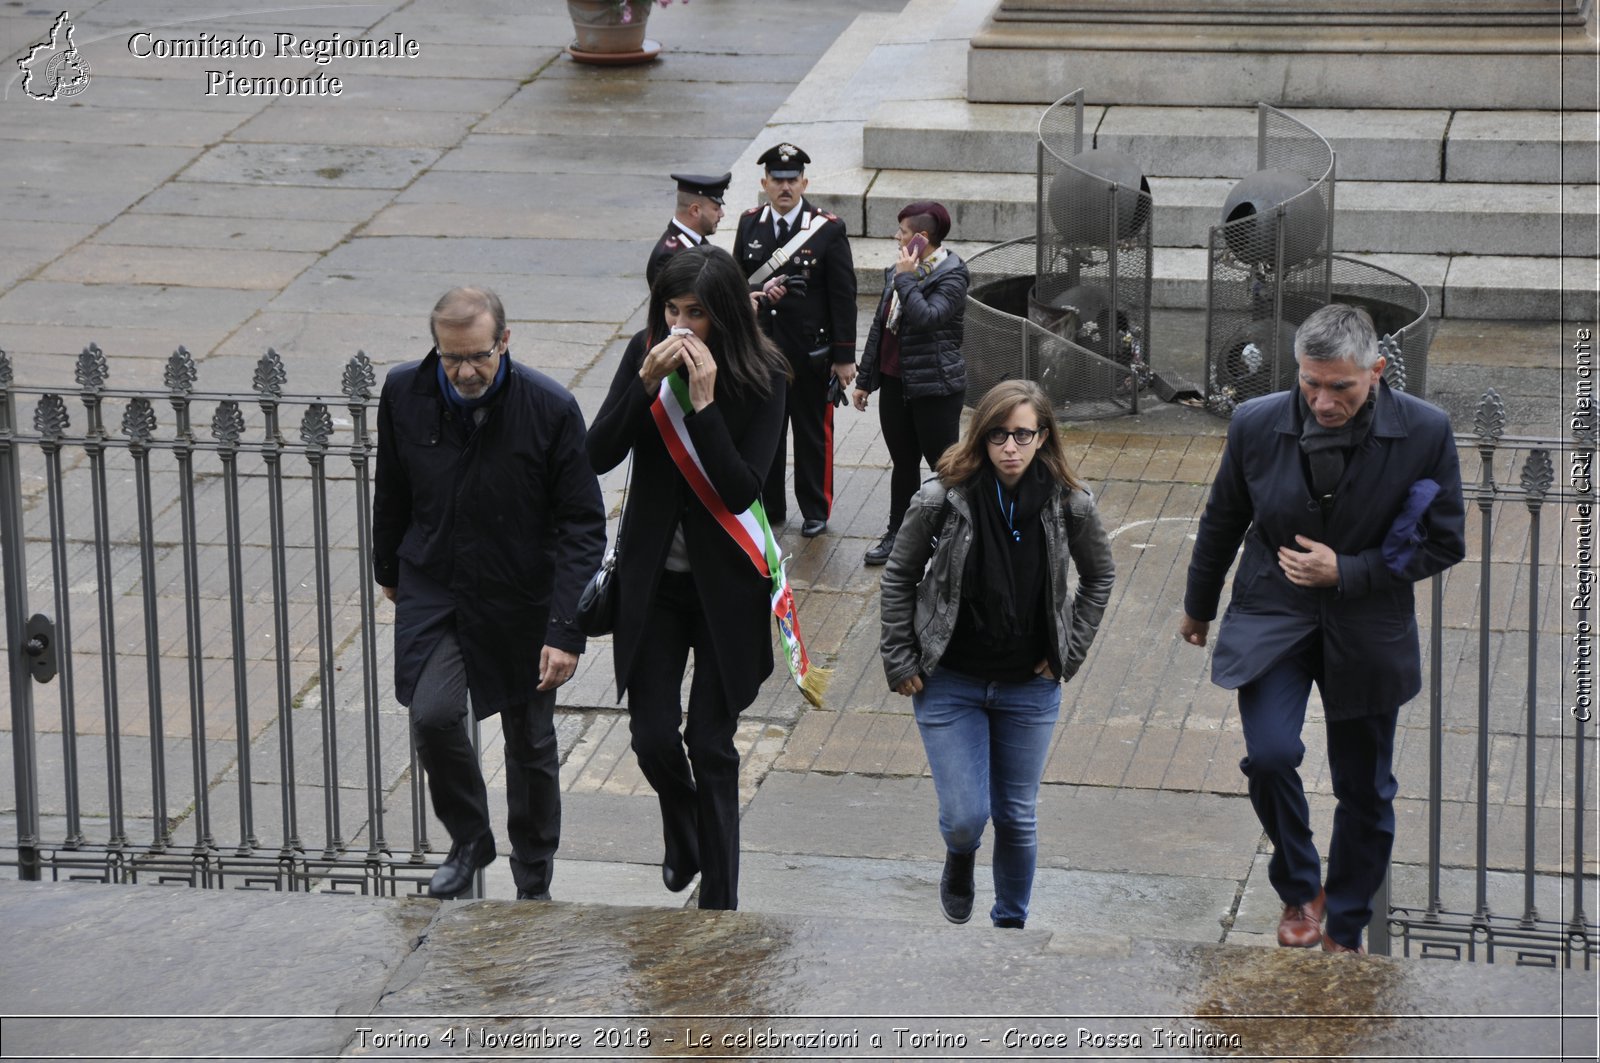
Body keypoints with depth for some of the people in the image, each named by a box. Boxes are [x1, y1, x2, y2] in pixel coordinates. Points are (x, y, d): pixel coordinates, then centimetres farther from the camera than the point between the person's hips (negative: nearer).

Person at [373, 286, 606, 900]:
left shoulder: (550, 409, -18)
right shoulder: (405, 394, -9)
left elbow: (582, 526, -14)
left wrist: (567, 630, -19)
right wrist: (387, 569, 21)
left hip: (521, 599, -1)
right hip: (433, 589, 1)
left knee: (530, 743, 10)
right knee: (433, 715, -17)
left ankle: (534, 880, 32)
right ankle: (468, 840, 11)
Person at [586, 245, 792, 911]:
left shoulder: (761, 379, -13)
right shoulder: (644, 354, -4)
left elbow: (743, 489, -20)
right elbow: (599, 455, -10)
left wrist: (705, 401, -27)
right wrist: (648, 381, -22)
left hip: (724, 579, -3)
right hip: (654, 574, 3)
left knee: (710, 743, 0)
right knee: (652, 736, 4)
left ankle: (719, 896, 12)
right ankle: (682, 836, 36)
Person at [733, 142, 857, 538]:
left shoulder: (828, 229, -9)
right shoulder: (749, 224, 1)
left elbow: (843, 297, -8)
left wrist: (844, 357, -9)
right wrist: (762, 291, -16)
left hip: (810, 352, -3)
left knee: (812, 433, 8)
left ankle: (815, 511, 22)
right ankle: (769, 506, 26)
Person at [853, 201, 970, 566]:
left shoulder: (951, 276, -14)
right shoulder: (898, 272, 9)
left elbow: (928, 317, -31)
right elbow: (880, 326, 15)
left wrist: (906, 279, -22)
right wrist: (865, 379, 18)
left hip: (935, 388, -7)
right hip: (895, 384, 7)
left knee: (944, 465, 1)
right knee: (903, 463, 16)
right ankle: (897, 535, 25)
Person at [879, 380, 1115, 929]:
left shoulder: (1070, 504, -12)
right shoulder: (943, 498, -16)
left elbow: (1099, 576, 7)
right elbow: (899, 577, -2)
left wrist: (1069, 652, 2)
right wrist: (899, 661, -2)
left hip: (1030, 687, 1)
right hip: (949, 683, -1)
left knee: (1017, 818, 10)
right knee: (965, 817, -5)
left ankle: (1011, 922, 31)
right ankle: (959, 860, 33)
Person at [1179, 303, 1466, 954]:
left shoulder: (1425, 432, -15)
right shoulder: (1257, 424, -11)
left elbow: (1443, 544, -6)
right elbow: (1222, 524, 7)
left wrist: (1347, 572, -17)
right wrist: (1198, 607, 20)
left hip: (1367, 627, 0)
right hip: (1272, 614, 0)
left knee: (1365, 792, 10)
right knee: (1269, 754, -21)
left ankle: (1345, 930, 32)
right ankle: (1299, 889, 6)